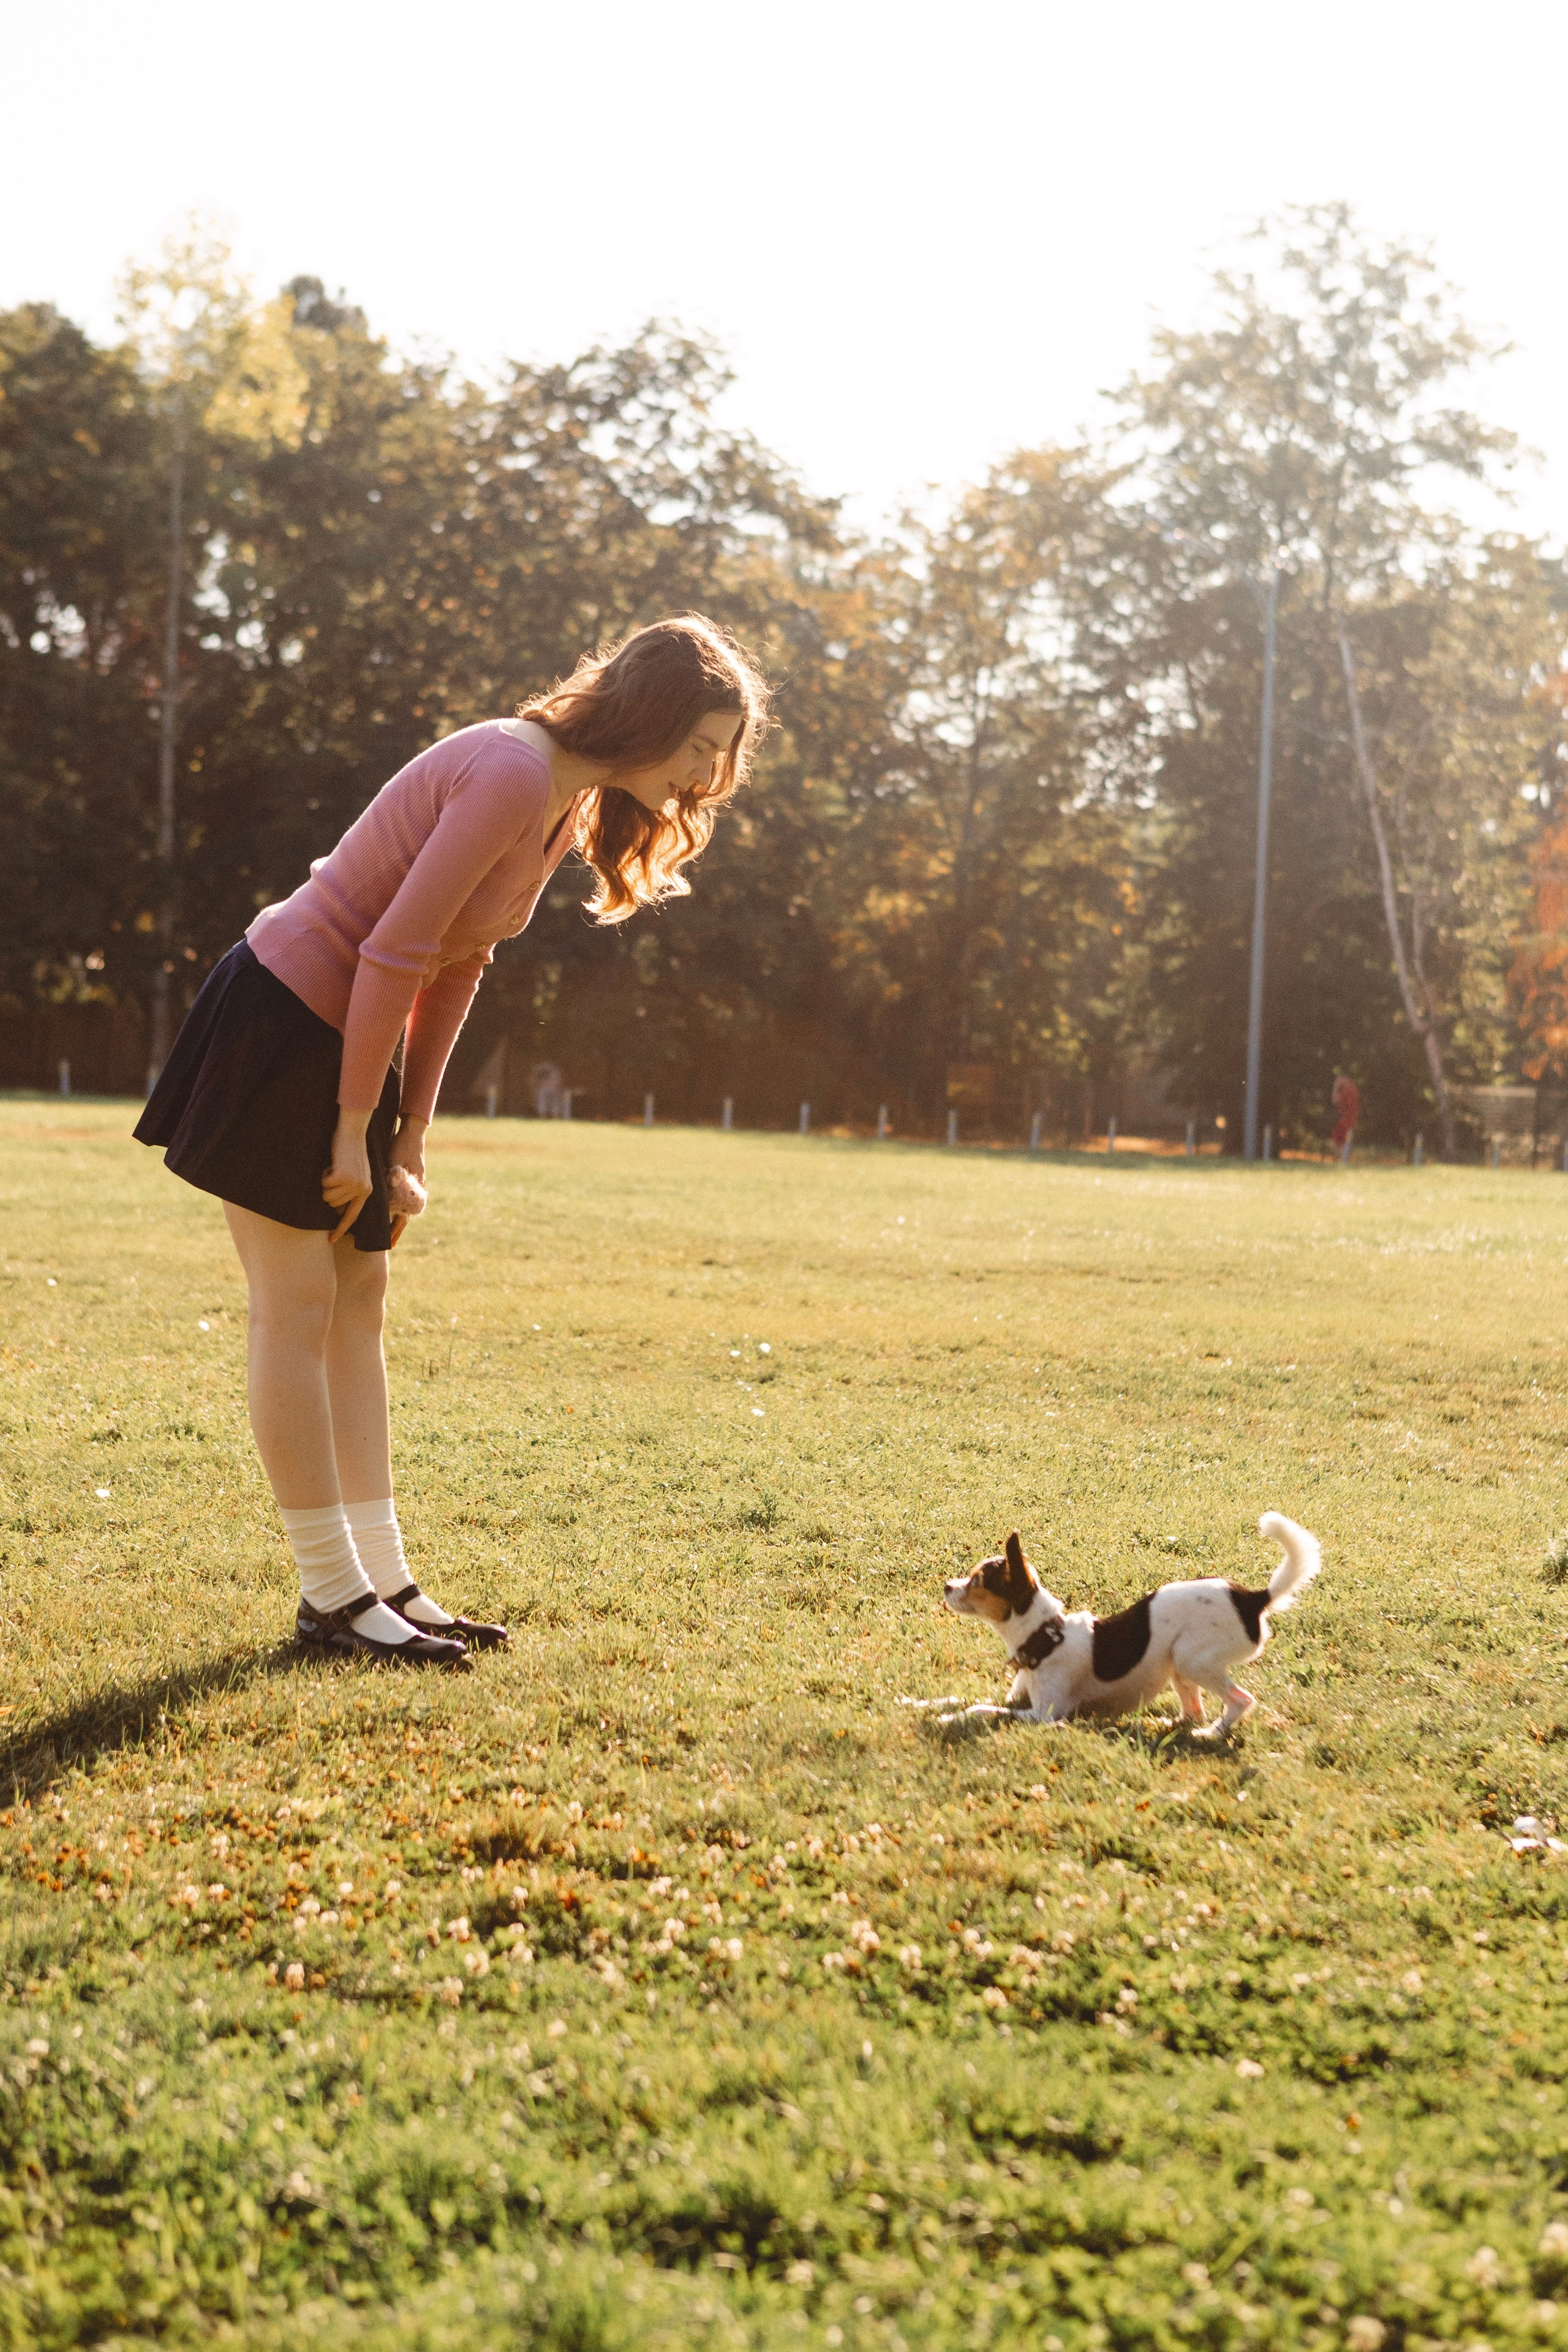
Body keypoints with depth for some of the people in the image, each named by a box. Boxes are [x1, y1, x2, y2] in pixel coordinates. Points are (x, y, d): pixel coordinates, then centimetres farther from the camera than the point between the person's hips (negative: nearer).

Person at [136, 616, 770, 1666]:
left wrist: (410, 1136, 9)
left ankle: (381, 1577, 14)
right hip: (279, 1022, -10)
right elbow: (394, 952, -24)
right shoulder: (513, 774, -23)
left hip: (348, 1034, 10)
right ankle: (333, 1594, 2)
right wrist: (354, 1132, -17)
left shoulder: (570, 805, 7)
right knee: (299, 1304, -4)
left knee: (359, 1299, 9)